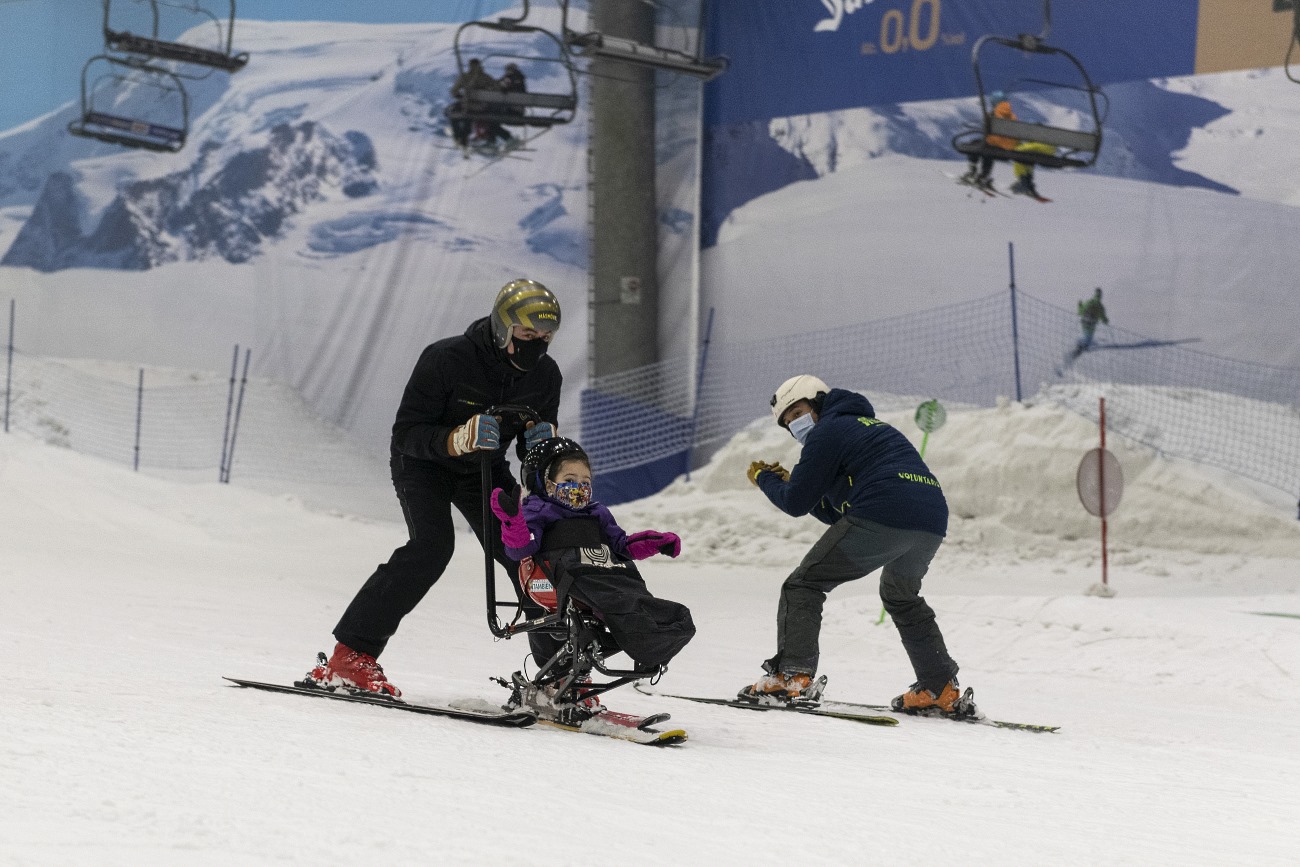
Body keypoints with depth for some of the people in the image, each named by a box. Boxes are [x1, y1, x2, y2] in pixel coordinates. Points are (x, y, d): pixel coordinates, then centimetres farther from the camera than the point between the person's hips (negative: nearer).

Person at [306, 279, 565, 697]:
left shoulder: (546, 375, -12)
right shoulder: (446, 359, -29)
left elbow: (534, 449, 2)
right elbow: (406, 433, -26)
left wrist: (541, 444, -23)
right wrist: (455, 439, -44)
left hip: (483, 467, 5)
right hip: (423, 460, -5)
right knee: (432, 544, -28)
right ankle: (351, 655, -27)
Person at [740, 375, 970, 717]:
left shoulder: (828, 431, 8)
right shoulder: (870, 427, 35)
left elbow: (796, 503, 6)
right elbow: (836, 514, 35)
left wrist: (764, 478, 25)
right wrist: (787, 482, 30)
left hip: (882, 517, -9)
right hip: (932, 524, 9)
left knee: (803, 586, 1)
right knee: (902, 597, 33)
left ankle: (791, 676, -12)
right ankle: (941, 690, 28)